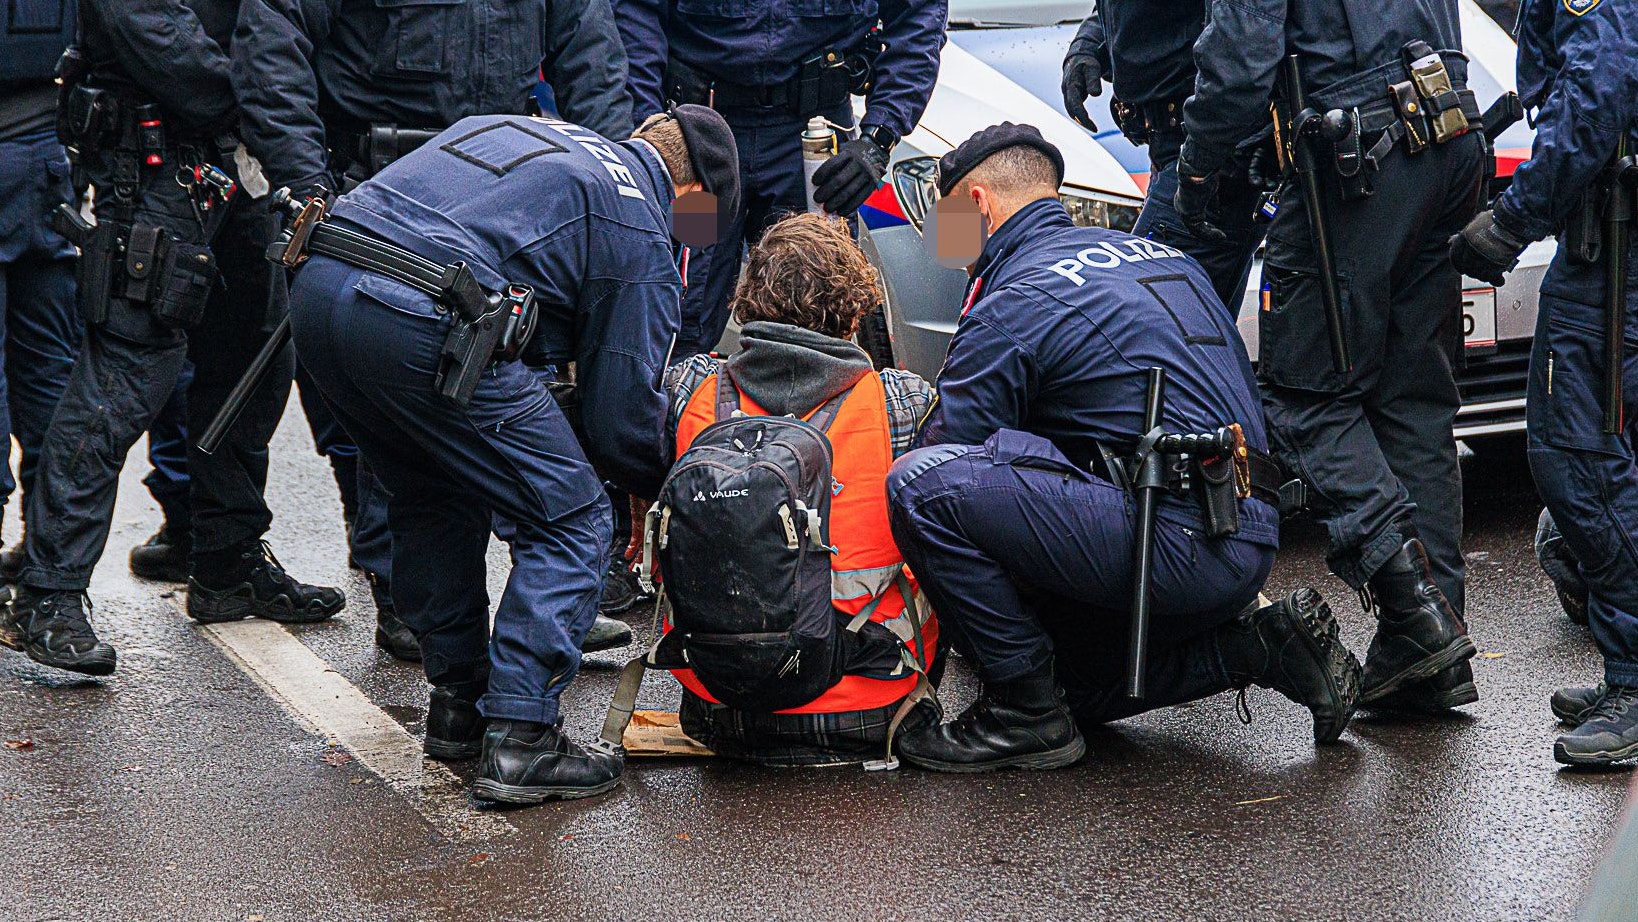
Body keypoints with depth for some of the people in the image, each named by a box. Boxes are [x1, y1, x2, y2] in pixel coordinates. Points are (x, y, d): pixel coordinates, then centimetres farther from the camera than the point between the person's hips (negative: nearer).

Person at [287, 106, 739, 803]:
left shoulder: (516, 128, 30)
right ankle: (519, 742, 2)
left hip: (316, 283, 8)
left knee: (436, 502, 29)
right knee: (571, 523, 6)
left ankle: (458, 704, 34)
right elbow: (623, 413, 8)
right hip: (422, 324, -8)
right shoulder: (639, 229, 9)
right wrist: (668, 490, 30)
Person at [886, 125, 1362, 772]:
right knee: (1069, 671, 27)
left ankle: (1025, 715, -9)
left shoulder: (1010, 306, -4)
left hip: (1177, 540, -9)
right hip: (1255, 542, 9)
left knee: (919, 483, -15)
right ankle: (1261, 646, 14)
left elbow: (950, 447, -2)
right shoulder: (1161, 256, 22)